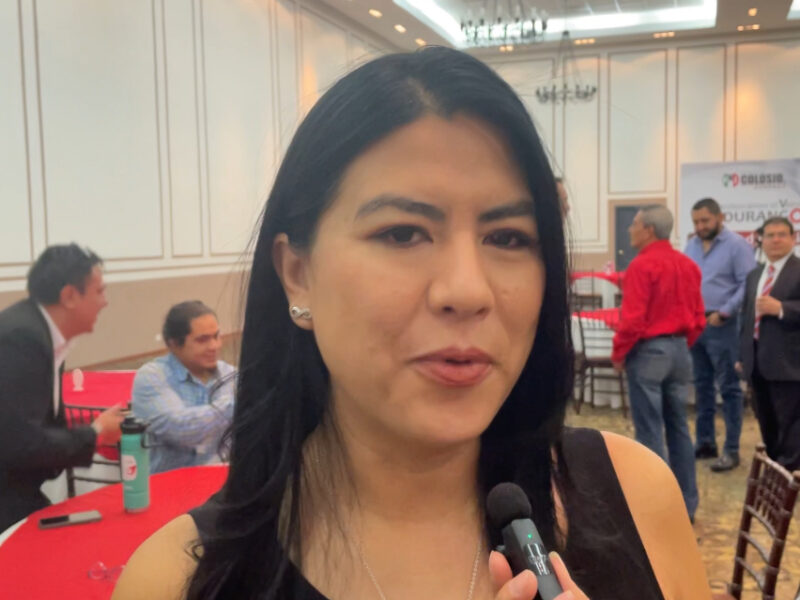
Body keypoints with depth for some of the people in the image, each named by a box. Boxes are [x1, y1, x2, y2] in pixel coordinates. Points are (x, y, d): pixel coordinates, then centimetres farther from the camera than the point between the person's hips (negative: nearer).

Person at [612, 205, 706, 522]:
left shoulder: (642, 265, -14)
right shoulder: (688, 265, 8)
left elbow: (632, 319, -18)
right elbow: (698, 317, 11)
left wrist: (618, 353, -6)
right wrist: (682, 344, 19)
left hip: (648, 351, -7)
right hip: (679, 349, 7)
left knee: (649, 431, 0)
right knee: (678, 427, 13)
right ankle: (686, 505, 20)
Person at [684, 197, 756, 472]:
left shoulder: (737, 244, -7)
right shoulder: (691, 246, 12)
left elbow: (747, 285, -13)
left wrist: (724, 313, -18)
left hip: (721, 326, -6)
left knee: (728, 389, 1)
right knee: (702, 386, 13)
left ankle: (731, 450, 7)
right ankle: (705, 442, 24)